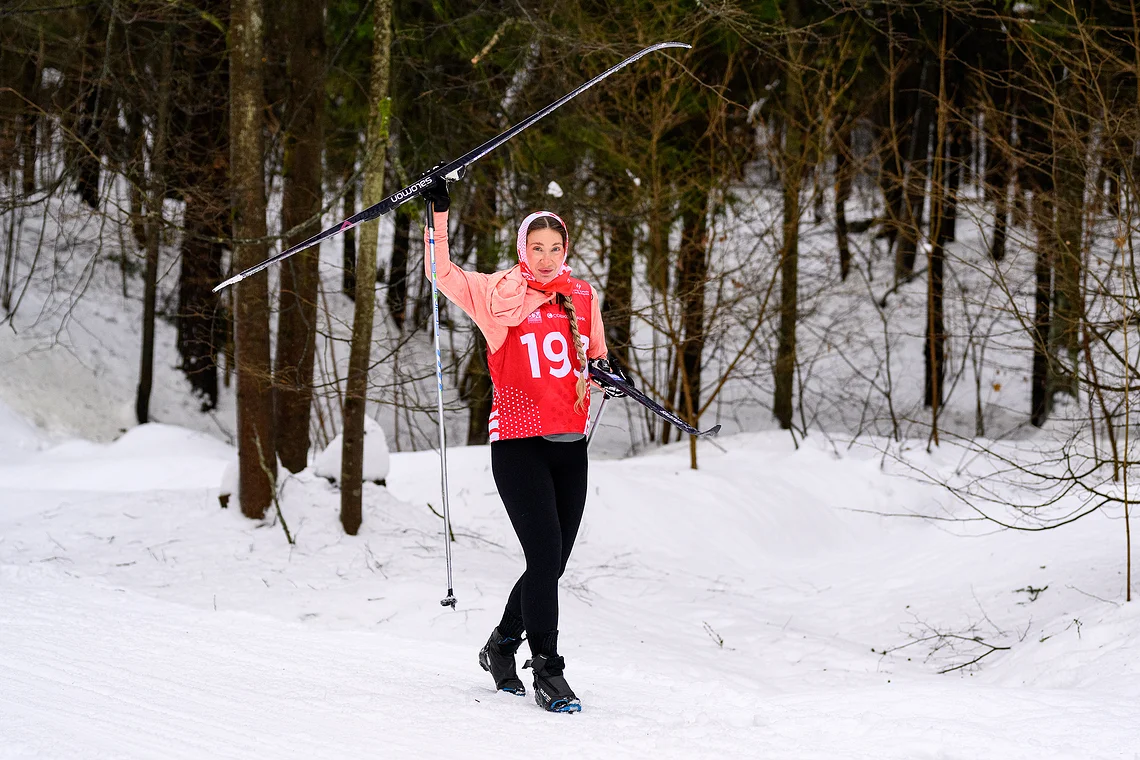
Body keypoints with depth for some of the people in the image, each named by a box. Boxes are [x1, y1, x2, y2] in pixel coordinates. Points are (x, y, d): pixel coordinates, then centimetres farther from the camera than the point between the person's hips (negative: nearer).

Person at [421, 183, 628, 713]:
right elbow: (443, 273, -10)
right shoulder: (501, 293, 0)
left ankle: (502, 646, 31)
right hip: (519, 443, -5)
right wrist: (440, 213, -17)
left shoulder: (582, 297, 11)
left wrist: (602, 370, 1)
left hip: (570, 445, 5)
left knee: (552, 564, 10)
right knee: (545, 557, -13)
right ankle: (548, 672, -4)